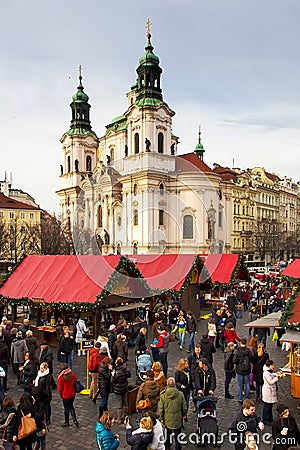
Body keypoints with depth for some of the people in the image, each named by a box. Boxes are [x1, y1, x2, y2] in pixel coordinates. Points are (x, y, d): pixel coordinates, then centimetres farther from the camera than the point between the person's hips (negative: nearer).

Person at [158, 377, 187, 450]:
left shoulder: (163, 395, -15)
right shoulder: (180, 394, -15)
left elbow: (160, 409, -7)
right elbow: (184, 407, -4)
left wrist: (161, 418, 7)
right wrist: (184, 414, 15)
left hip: (167, 420, 1)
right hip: (177, 419, 0)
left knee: (167, 435, 21)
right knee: (177, 436, 17)